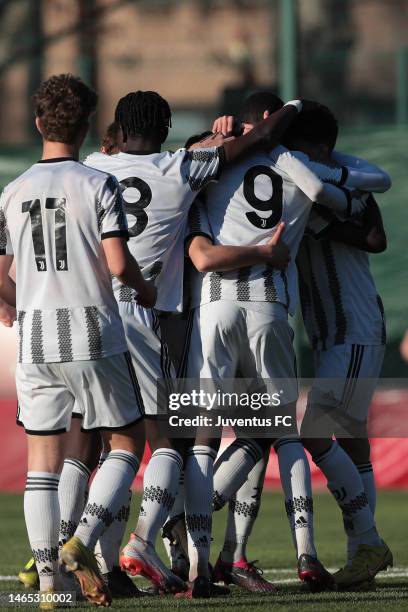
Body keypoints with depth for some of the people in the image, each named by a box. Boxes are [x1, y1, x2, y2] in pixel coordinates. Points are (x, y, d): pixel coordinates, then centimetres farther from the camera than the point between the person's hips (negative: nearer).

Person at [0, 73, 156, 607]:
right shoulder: (98, 185, -6)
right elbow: (119, 264, -14)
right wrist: (146, 290, 7)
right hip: (93, 336, -4)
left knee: (43, 460, 7)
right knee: (127, 441, 10)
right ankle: (83, 541, -8)